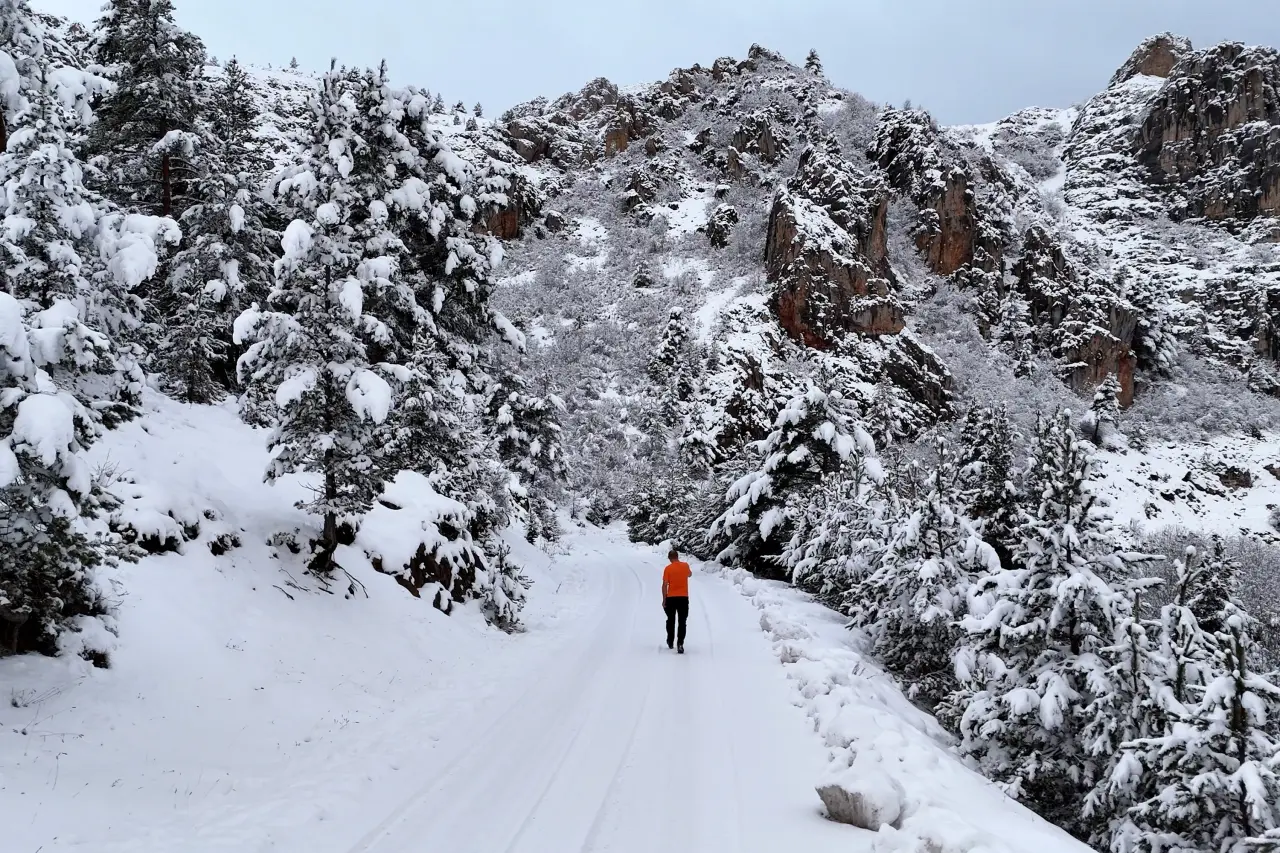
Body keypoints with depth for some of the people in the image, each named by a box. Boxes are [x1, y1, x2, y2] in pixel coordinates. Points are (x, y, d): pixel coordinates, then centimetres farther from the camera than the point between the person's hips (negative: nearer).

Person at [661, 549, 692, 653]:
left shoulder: (668, 568, -7)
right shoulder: (685, 565, 0)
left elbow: (664, 585, -9)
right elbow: (690, 575, 23)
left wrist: (664, 600, -2)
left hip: (671, 598, -1)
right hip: (683, 597, 1)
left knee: (671, 621, 17)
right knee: (682, 622, 0)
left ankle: (670, 642, 27)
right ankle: (680, 643, -14)